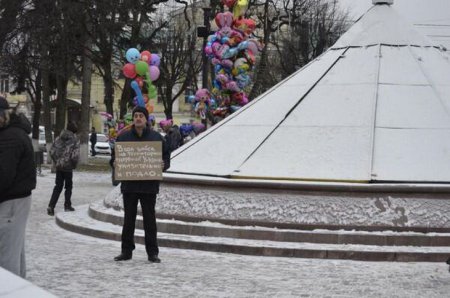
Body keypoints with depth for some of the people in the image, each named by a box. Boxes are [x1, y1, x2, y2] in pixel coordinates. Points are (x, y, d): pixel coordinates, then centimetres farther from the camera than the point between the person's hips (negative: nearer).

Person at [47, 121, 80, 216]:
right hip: (68, 167, -4)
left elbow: (52, 152, 2)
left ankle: (51, 206, 2)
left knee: (58, 187, 12)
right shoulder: (75, 140, -11)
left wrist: (56, 162, 12)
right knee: (68, 187, 13)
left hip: (59, 166, 4)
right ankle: (67, 206, 18)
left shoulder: (59, 138, 3)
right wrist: (74, 165, -1)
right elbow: (75, 156, -18)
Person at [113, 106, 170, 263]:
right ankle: (126, 250, 16)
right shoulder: (123, 137, 5)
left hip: (149, 184, -1)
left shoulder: (156, 137, 2)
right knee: (129, 218, 8)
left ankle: (152, 252, 9)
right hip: (129, 184, 2)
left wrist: (163, 165, -14)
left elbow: (166, 156, 6)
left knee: (149, 219, 3)